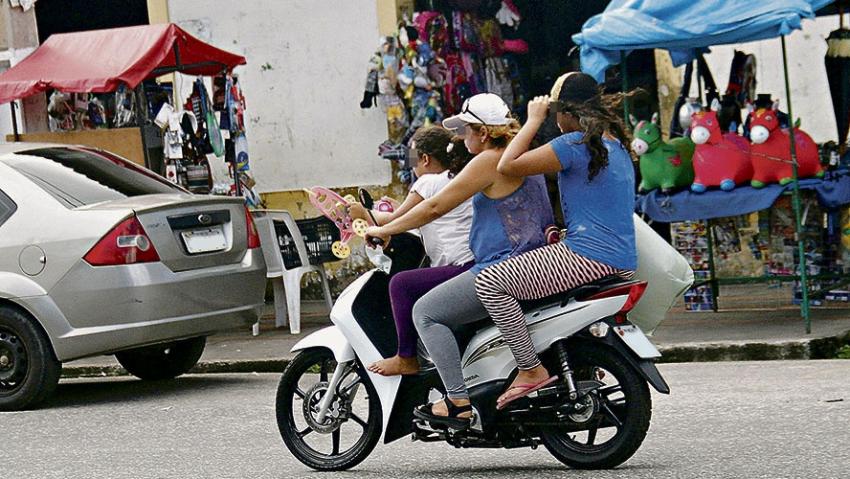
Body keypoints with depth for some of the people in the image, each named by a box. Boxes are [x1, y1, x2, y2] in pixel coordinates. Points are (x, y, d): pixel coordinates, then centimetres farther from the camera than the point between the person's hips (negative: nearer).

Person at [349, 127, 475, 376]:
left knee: (401, 283, -11)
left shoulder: (429, 182, -3)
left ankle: (406, 359, -10)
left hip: (464, 268, -10)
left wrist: (364, 214, 17)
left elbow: (396, 221, 2)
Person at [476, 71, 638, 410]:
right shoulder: (617, 144, 17)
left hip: (589, 257, -10)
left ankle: (531, 369, -13)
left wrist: (533, 121, -1)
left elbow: (507, 166, -12)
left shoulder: (576, 144, -12)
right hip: (622, 264, 10)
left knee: (489, 282, -11)